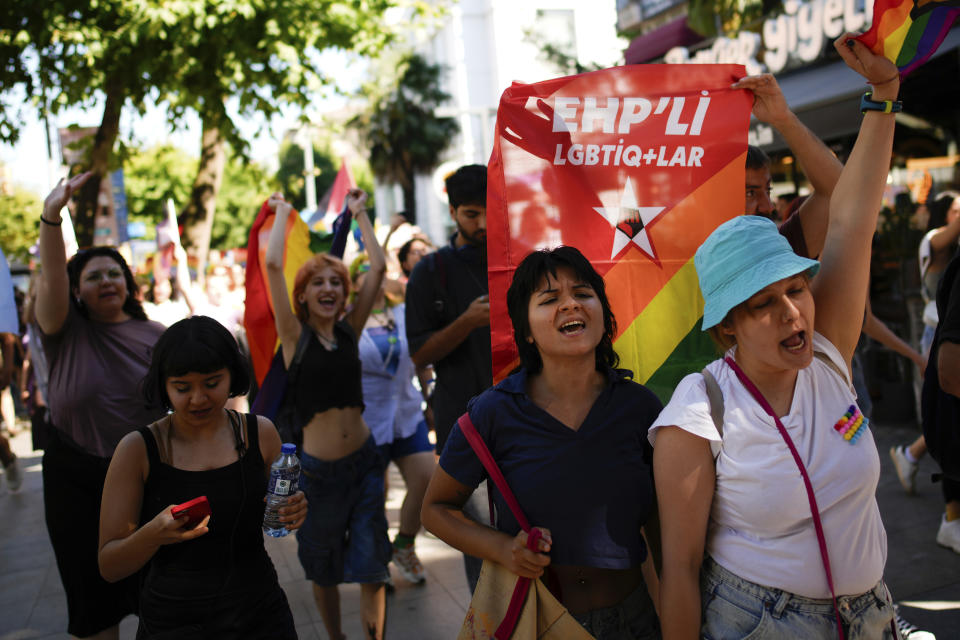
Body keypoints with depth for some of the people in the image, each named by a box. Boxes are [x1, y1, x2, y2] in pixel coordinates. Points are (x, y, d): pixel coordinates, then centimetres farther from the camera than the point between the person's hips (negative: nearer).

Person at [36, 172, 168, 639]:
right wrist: (51, 217, -38)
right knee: (91, 590, 10)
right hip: (75, 478, 0)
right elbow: (51, 275, -22)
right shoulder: (66, 332, -4)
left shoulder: (154, 337, 0)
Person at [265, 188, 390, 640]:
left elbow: (378, 267, 1)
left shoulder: (349, 330, 4)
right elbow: (273, 265, -13)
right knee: (323, 570, 15)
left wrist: (359, 213, 9)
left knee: (371, 568, -1)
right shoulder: (295, 335, -4)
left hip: (364, 461, 2)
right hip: (318, 469, -2)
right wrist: (283, 213, 0)